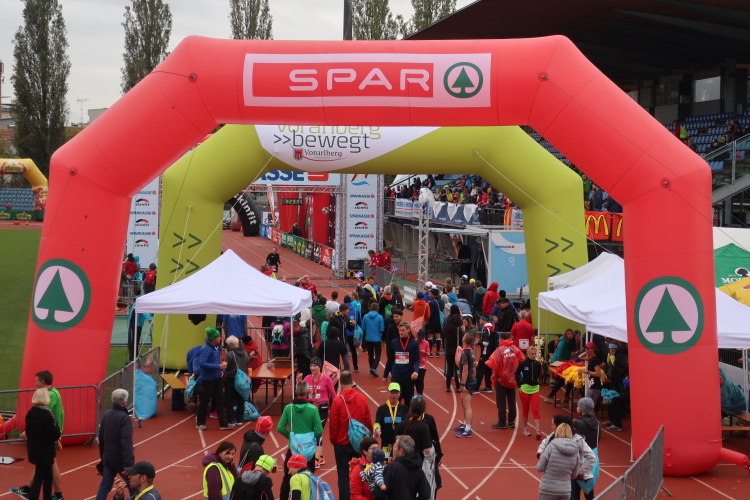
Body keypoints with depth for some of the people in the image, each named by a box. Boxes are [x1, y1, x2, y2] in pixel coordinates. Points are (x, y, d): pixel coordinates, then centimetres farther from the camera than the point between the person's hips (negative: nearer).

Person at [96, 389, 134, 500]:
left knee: (105, 485, 10)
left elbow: (101, 436, 13)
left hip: (108, 458, 7)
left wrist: (102, 455, 25)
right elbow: (126, 443, -25)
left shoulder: (106, 414, 4)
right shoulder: (124, 418, -20)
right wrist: (128, 465, -25)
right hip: (121, 460, -7)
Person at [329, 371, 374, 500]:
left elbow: (333, 424, -8)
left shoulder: (337, 401, -13)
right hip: (359, 442, 3)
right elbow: (368, 422, 1)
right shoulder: (362, 399, -5)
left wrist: (333, 440, 7)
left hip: (342, 444, -3)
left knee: (343, 476, 4)